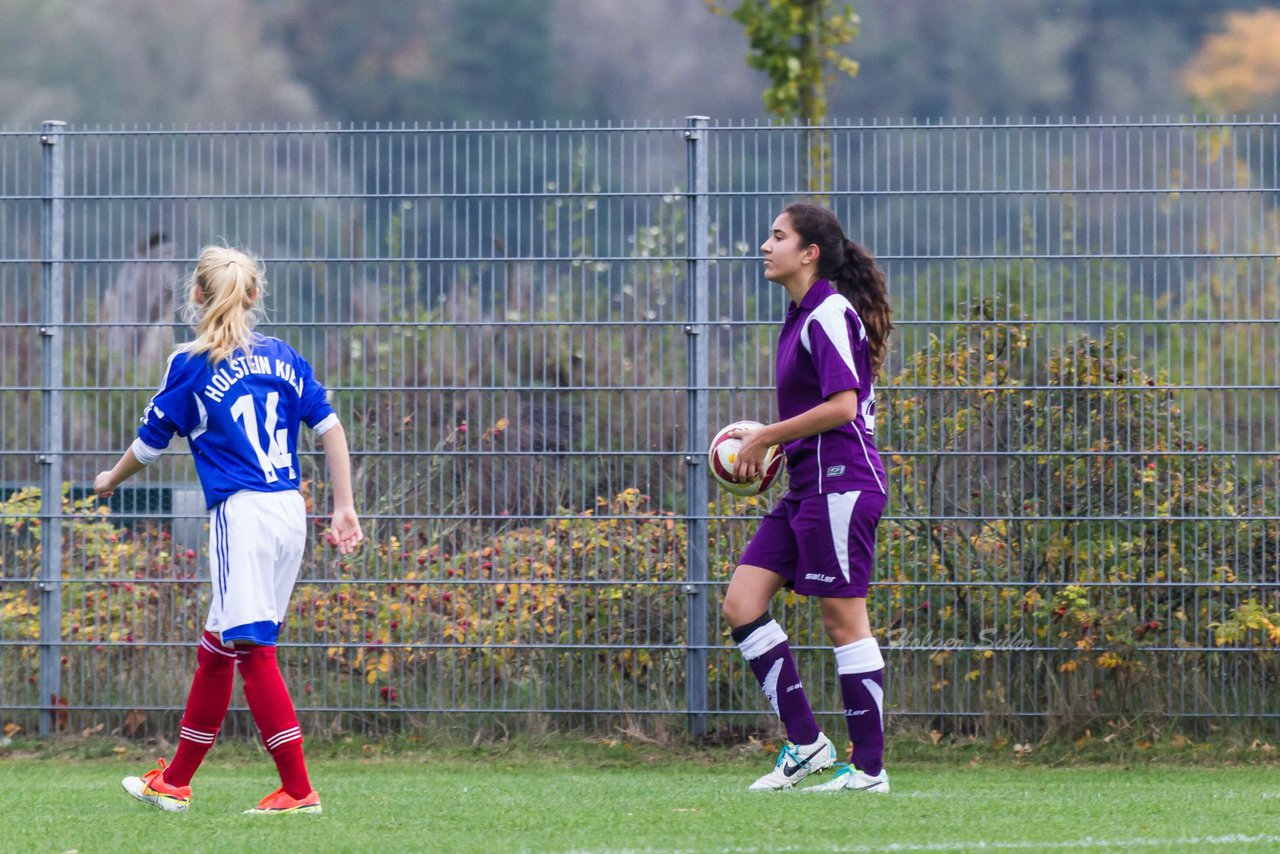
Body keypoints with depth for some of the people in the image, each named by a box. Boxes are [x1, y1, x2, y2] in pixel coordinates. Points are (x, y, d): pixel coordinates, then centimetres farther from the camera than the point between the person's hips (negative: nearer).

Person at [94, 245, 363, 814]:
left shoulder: (192, 364, -1)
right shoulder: (283, 357, 14)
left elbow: (149, 444, 9)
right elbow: (330, 429, 10)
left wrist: (111, 480, 28)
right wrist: (344, 508, 13)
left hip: (242, 512, -7)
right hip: (290, 511, 7)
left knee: (253, 649, -6)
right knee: (216, 649, 15)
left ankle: (298, 789, -12)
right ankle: (175, 782, 24)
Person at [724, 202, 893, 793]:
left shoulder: (830, 314, -13)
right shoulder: (802, 317, 17)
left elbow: (842, 406, -20)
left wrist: (766, 437, -12)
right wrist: (771, 444, 12)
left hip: (840, 480, -10)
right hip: (806, 487, 10)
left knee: (843, 619, -5)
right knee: (741, 604, 4)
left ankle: (869, 768, 1)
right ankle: (805, 742, 6)